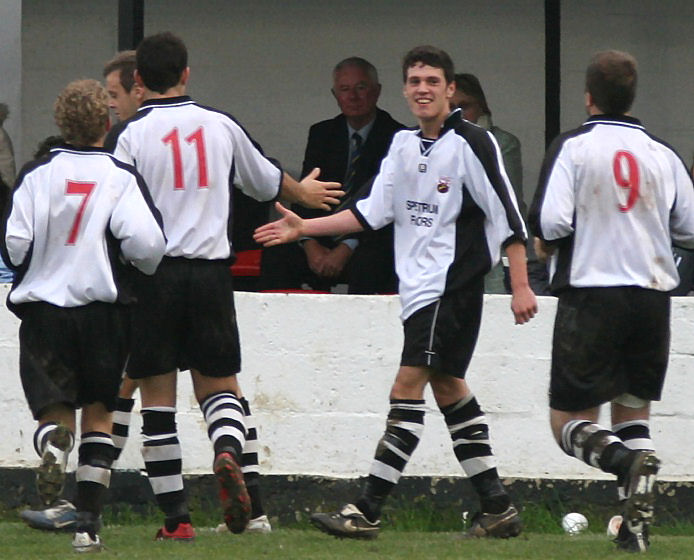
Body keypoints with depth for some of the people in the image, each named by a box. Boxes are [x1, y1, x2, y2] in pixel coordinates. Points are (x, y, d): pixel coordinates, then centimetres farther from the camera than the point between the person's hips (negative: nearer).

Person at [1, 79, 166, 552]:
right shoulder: (121, 177, -5)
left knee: (53, 407, 8)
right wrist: (145, 268, 8)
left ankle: (53, 444, -29)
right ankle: (89, 521, 5)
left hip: (43, 305, 0)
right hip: (104, 306, 0)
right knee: (99, 413, 12)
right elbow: (147, 245, -15)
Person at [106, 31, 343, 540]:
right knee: (219, 384, 13)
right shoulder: (221, 125, 8)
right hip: (211, 269, 2)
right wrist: (302, 193, 45)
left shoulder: (129, 134, -4)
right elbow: (266, 180, 25)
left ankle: (176, 517, 2)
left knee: (158, 398, 4)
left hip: (152, 273, -2)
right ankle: (229, 451, -19)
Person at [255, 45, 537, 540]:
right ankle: (497, 508, 17)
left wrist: (520, 286, -14)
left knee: (407, 388, -12)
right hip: (419, 288, 9)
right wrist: (303, 228, 10)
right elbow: (374, 211, 15)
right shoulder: (404, 145, 13)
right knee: (449, 389, 11)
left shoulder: (471, 142, -10)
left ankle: (367, 511, -14)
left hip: (453, 285, -9)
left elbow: (507, 215, -11)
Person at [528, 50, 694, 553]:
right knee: (634, 409, 16)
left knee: (569, 418, 4)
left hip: (591, 292, -4)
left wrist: (545, 245, 8)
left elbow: (551, 223, -14)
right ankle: (638, 524, 1)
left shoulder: (573, 147, -5)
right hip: (654, 296, 4)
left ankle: (623, 458, -27)